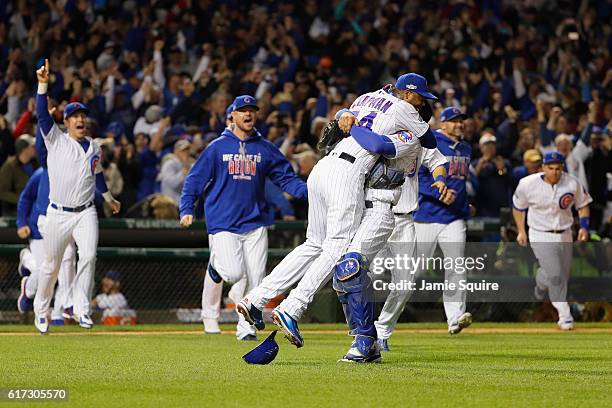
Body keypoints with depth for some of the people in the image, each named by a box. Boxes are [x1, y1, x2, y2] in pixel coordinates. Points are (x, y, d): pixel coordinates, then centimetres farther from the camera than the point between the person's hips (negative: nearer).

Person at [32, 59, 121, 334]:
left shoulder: (94, 148, 12)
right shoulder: (56, 140, 0)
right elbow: (42, 114, -14)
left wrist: (109, 198, 41)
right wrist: (43, 83, -25)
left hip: (85, 213, 2)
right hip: (58, 214, -2)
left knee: (88, 255, -22)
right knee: (51, 266, 6)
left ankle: (82, 308, -18)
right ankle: (41, 311, 26)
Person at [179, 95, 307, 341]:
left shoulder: (265, 149, 9)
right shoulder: (218, 147, 2)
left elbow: (286, 178, 8)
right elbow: (195, 179, 3)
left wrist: (306, 191, -11)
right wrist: (186, 210, -8)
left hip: (255, 223, 3)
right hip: (223, 223, -3)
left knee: (255, 280, -3)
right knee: (234, 274, -16)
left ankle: (247, 327, 11)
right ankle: (217, 261, 18)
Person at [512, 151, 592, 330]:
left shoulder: (572, 183, -10)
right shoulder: (528, 184, -15)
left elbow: (583, 204, 6)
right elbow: (518, 207, 3)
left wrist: (584, 227, -6)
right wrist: (521, 231, 4)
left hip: (565, 236, 4)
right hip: (541, 237, -4)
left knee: (564, 276, 15)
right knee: (555, 275, -17)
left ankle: (541, 282, 49)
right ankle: (565, 316, -8)